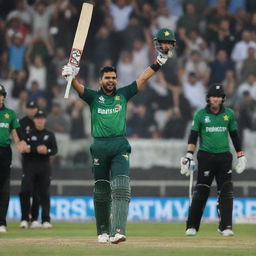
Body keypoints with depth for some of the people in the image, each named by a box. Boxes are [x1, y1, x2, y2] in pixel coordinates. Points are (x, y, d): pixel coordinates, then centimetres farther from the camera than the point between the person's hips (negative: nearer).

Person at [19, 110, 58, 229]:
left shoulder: (50, 135, 11)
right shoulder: (29, 134, 5)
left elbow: (55, 150, 5)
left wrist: (47, 151, -15)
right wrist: (36, 149, -17)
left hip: (44, 166, 2)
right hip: (30, 164, -1)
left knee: (44, 193, 2)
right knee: (25, 192, -11)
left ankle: (46, 220, 4)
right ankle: (25, 219, -2)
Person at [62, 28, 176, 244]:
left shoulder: (123, 94, 14)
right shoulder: (94, 97, 11)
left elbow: (143, 78, 11)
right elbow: (78, 87, -6)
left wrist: (161, 59, 5)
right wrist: (71, 75, -27)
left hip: (120, 146, 0)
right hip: (99, 147, 0)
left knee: (121, 189, -16)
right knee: (101, 192, 6)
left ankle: (118, 231, -26)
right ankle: (103, 231, 18)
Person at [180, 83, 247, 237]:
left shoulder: (229, 114, 8)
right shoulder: (200, 114, 2)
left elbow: (234, 136, 14)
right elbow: (193, 136, 0)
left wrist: (240, 155, 12)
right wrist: (189, 155, -10)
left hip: (224, 157, 2)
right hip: (206, 156, -2)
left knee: (226, 192, -5)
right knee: (201, 191, -3)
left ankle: (225, 227, -3)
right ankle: (192, 227, 4)